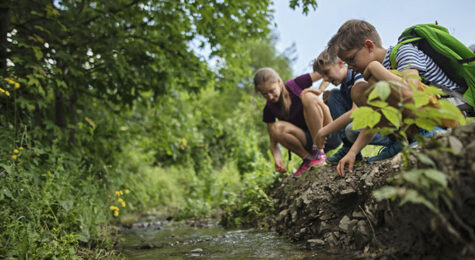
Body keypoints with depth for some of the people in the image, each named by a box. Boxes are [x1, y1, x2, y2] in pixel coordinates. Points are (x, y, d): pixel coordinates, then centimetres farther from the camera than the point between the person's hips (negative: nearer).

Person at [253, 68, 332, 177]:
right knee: (277, 128, -27)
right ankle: (308, 159, -8)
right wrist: (277, 158, -21)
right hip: (307, 141, 2)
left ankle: (319, 151, -21)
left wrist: (320, 90, -20)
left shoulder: (296, 84, -8)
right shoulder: (269, 109, -3)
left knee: (308, 96, -26)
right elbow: (273, 141, -2)